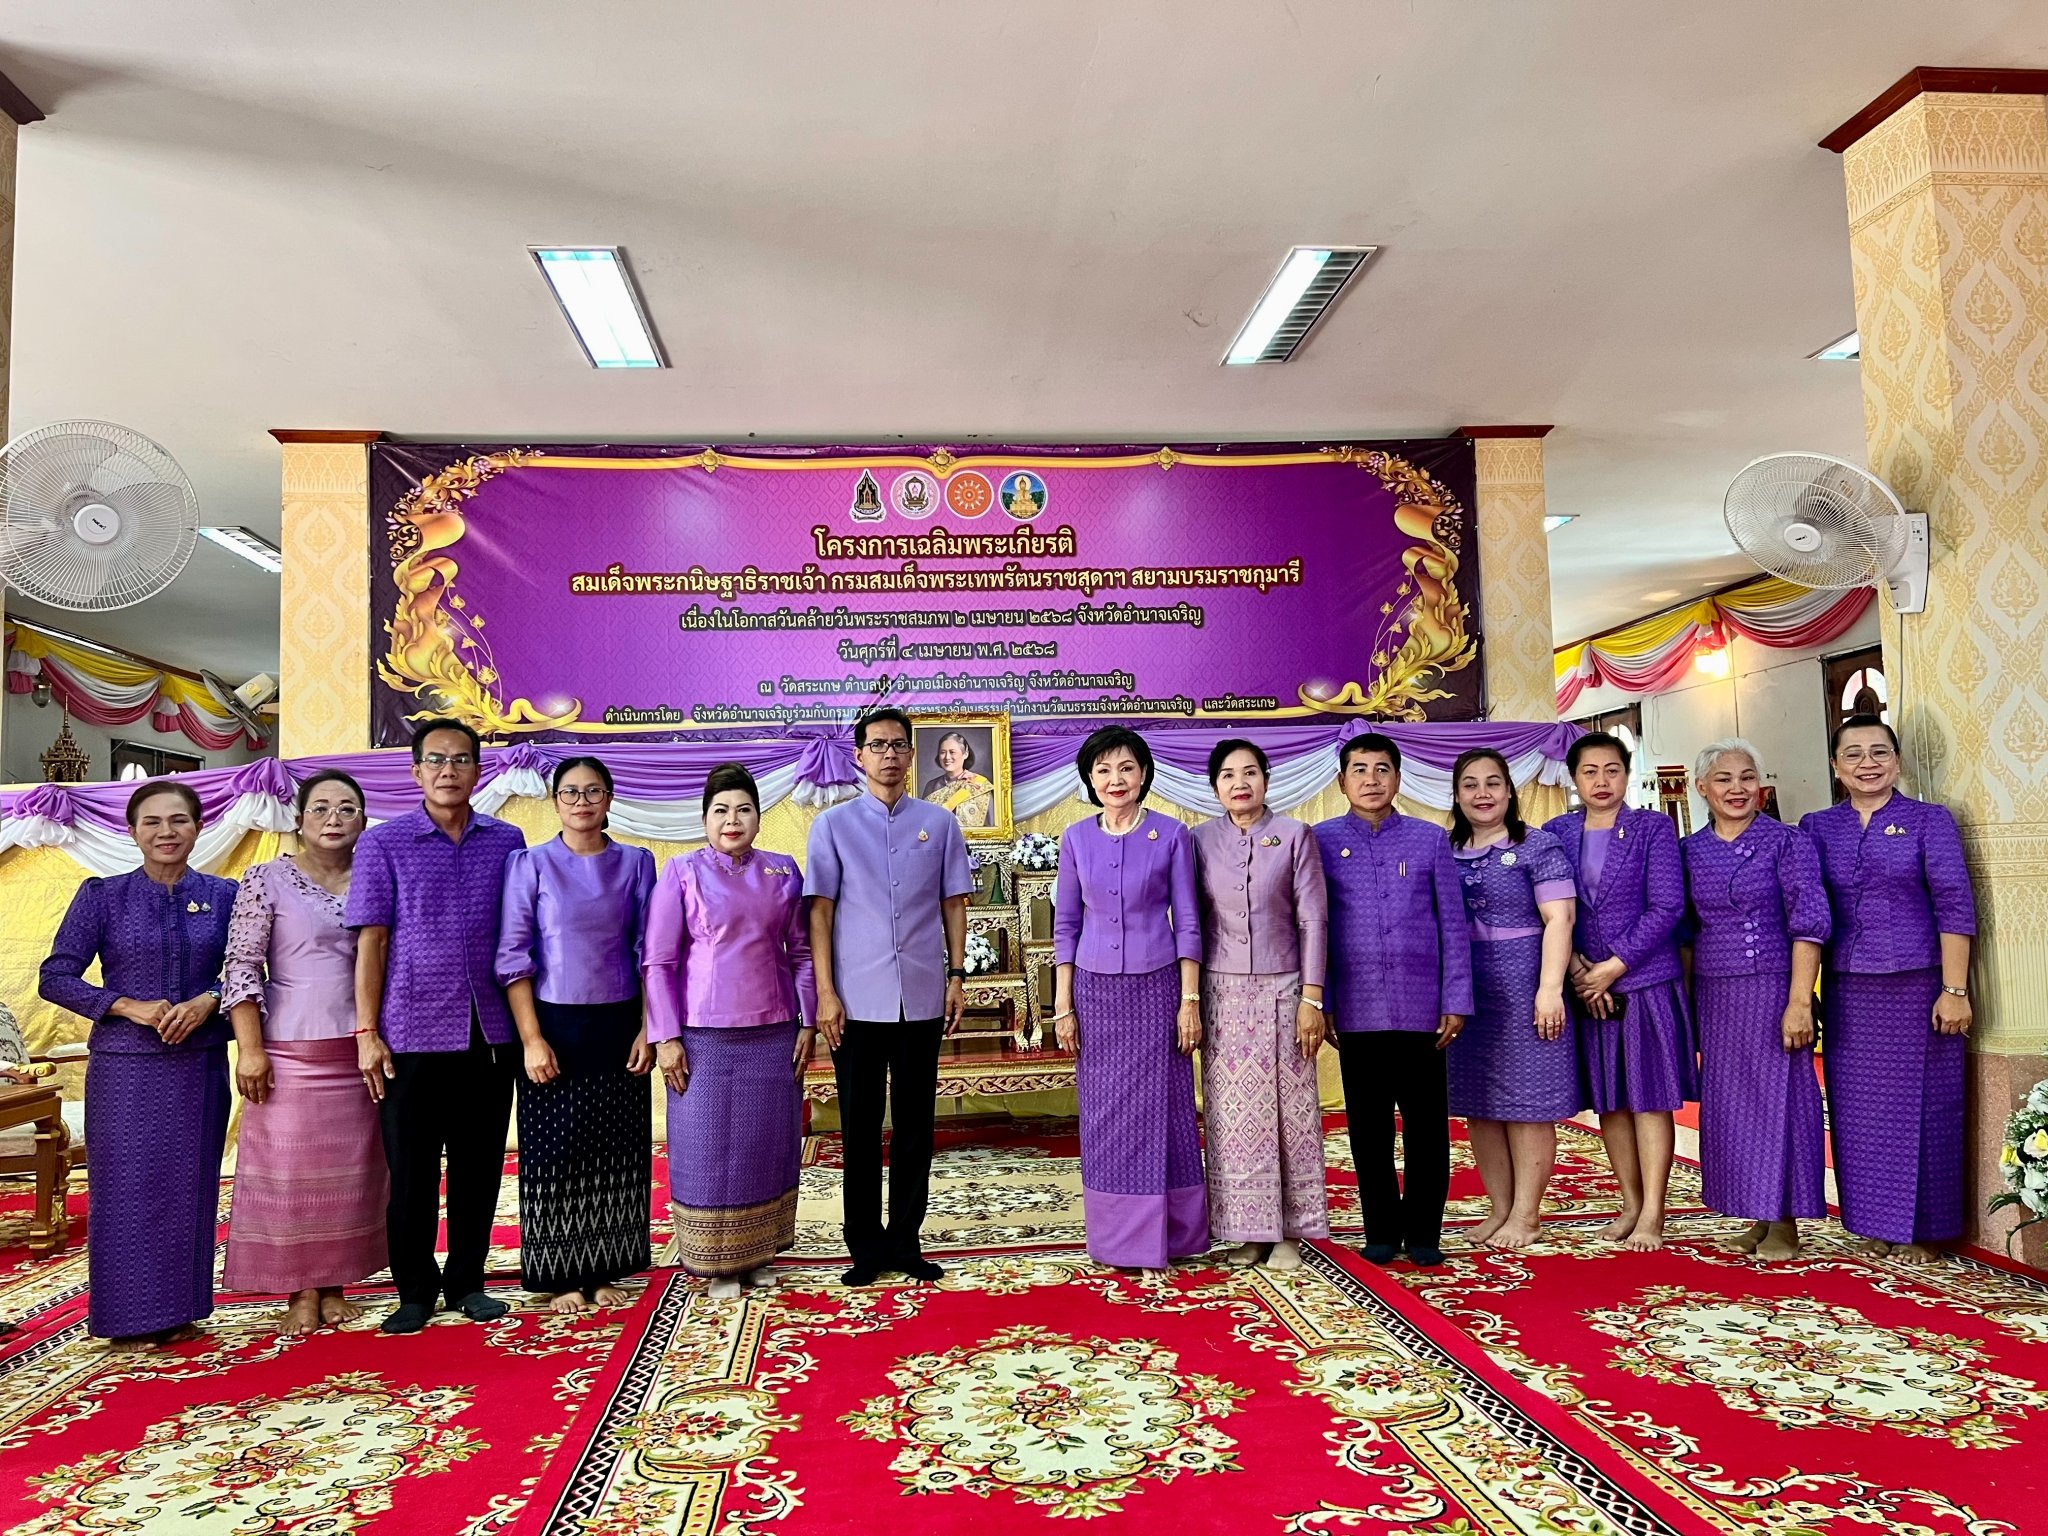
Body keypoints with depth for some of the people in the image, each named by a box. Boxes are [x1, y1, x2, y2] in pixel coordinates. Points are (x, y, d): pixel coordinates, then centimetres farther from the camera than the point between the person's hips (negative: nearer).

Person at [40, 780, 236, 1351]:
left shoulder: (223, 896, 4)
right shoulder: (103, 896, 0)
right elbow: (55, 977, -1)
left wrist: (207, 1001, -14)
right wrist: (128, 1007, -13)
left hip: (200, 1064, 2)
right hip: (125, 1064, -1)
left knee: (190, 1185, 6)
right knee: (127, 1187, 2)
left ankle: (180, 1310, 19)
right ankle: (130, 1318, 15)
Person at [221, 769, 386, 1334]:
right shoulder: (267, 880, -2)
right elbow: (241, 968, -5)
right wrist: (250, 1049, -11)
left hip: (360, 1051, 3)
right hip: (290, 1051, -3)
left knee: (353, 1171, 7)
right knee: (290, 1170, 1)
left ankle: (334, 1285, 19)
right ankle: (302, 1290, 14)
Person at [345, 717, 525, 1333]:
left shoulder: (507, 842, 6)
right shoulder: (383, 843, 1)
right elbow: (371, 942, -1)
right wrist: (367, 1032, -5)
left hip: (490, 1034, 2)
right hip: (413, 1034, -2)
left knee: (479, 1165, 10)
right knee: (411, 1169, 7)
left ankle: (466, 1281, 25)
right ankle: (415, 1289, 22)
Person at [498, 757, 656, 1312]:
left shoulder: (636, 863, 4)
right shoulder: (530, 864, -2)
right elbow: (512, 956, -5)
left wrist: (648, 1029, -2)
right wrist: (531, 1038, -11)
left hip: (618, 1026, 2)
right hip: (555, 1026, -2)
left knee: (617, 1149, 7)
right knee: (556, 1150, 3)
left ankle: (604, 1271, 20)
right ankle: (561, 1277, 17)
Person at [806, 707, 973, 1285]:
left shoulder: (939, 823, 6)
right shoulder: (833, 825, 1)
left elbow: (953, 903, 10)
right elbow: (820, 911, -1)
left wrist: (956, 975, 3)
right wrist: (825, 992, -6)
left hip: (922, 998, 2)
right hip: (857, 999, -1)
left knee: (915, 1124, 9)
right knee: (860, 1127, 7)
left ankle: (905, 1242, 21)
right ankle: (865, 1246, 19)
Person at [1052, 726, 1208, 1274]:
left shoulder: (1172, 836, -1)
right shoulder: (1076, 839, 4)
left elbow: (1186, 921, 0)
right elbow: (1065, 923, 7)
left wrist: (1190, 1000, -6)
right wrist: (1062, 1006, 3)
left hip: (1156, 987, -2)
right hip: (1096, 991, 2)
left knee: (1159, 1109, 3)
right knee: (1104, 1115, 7)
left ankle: (1162, 1235, 16)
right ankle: (1115, 1237, 19)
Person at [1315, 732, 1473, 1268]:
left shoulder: (1430, 840, 5)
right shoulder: (1322, 841, 4)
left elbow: (1453, 924, 6)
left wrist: (1457, 1000, 1)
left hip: (1421, 1008, 0)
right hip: (1356, 1011, 0)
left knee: (1427, 1123, 4)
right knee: (1368, 1125, 8)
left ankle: (1422, 1233, 18)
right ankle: (1381, 1231, 20)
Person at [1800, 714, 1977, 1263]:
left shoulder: (1929, 821, 0)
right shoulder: (1816, 828, 7)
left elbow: (1955, 907, -5)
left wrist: (1954, 989, -11)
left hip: (1916, 987, -3)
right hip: (1848, 992, 3)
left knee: (1918, 1106, 4)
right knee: (1857, 1109, 8)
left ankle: (1918, 1228, 18)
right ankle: (1875, 1222, 22)